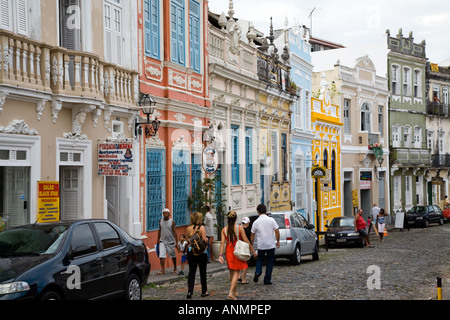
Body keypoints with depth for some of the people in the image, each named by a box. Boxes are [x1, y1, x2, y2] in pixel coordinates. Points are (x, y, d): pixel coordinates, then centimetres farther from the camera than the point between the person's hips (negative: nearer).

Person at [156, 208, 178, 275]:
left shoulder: (172, 222, -7)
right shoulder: (161, 221, 3)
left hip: (170, 241, -2)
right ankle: (162, 270, -11)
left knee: (173, 255, 11)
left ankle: (175, 268, 29)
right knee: (161, 255, -11)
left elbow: (174, 232, -6)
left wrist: (176, 242, -8)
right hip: (162, 241, 2)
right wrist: (158, 239, 15)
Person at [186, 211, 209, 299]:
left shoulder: (188, 228, 1)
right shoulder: (201, 227, -11)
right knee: (203, 272, 11)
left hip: (190, 251, 3)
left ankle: (190, 291, -8)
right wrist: (207, 239, 5)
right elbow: (204, 240, -15)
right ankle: (204, 291, 21)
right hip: (201, 252, -3)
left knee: (191, 272, 4)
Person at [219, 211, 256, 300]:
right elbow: (246, 240, -9)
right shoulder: (240, 228, -10)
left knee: (232, 272, 18)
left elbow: (222, 242, -7)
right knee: (236, 272, -1)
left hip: (229, 251, 4)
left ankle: (235, 291, 29)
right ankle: (231, 293, -13)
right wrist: (252, 249, 1)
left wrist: (220, 254, -8)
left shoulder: (224, 230, -3)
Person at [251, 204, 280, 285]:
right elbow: (277, 231, -6)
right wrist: (278, 241, 7)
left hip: (260, 246, 1)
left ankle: (258, 272, -4)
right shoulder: (271, 220, -7)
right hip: (270, 245, -1)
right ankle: (267, 280, 10)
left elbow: (252, 235, 3)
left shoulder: (256, 222, -5)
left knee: (260, 259, 22)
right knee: (270, 262, 11)